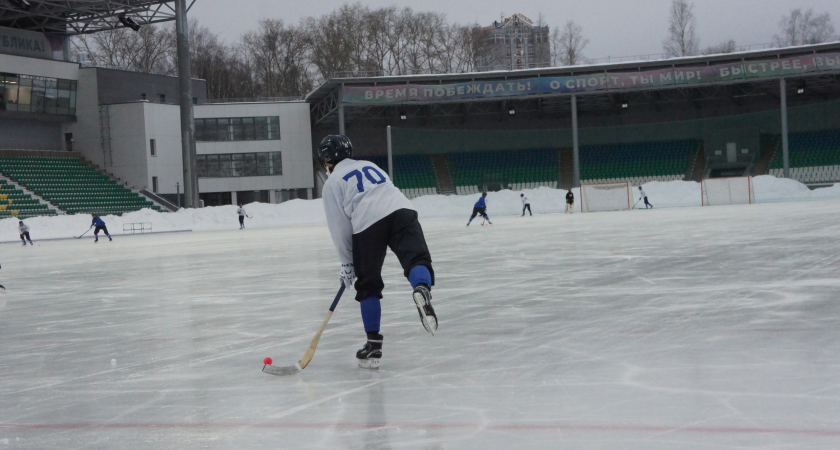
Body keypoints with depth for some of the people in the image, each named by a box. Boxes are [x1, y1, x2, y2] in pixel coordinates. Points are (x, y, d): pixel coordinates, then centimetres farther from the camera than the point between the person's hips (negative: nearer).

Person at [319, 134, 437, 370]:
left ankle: (373, 344, 10)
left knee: (367, 286, 10)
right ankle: (421, 290, -47)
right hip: (401, 211, 3)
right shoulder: (370, 165, 33)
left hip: (368, 225, -3)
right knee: (417, 259, -11)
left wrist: (347, 264, 18)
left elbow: (340, 227, 9)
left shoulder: (332, 182, 16)